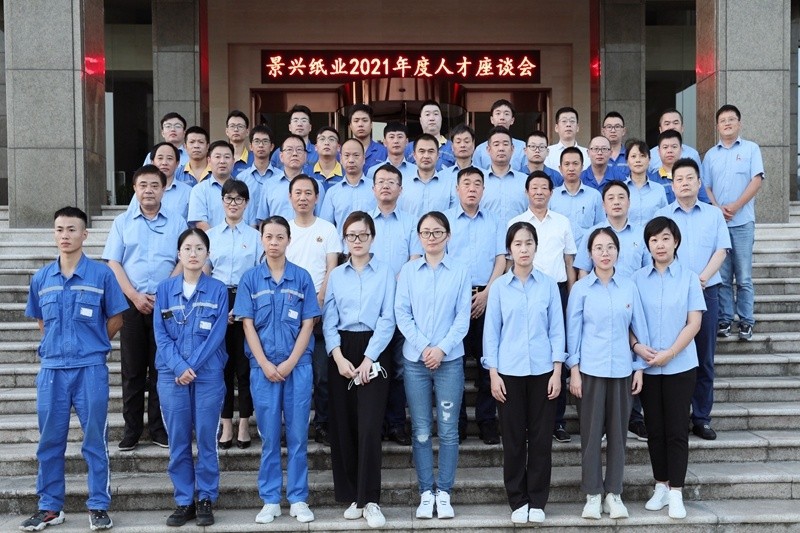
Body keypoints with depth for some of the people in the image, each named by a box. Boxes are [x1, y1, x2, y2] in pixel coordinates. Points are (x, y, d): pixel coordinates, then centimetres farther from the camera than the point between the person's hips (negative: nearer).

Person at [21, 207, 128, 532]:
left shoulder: (102, 274, -4)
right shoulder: (41, 279, 7)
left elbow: (116, 319, 4)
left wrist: (92, 345, 7)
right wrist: (58, 345, 11)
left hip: (90, 369, -3)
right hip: (51, 369, 3)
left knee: (95, 440, 4)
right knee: (49, 441, 9)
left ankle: (99, 506, 14)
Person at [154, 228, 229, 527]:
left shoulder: (218, 290, 2)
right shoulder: (164, 289, 6)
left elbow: (217, 335, -5)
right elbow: (160, 335, 1)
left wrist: (192, 367, -13)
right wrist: (179, 367, -12)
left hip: (208, 374, -1)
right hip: (172, 374, 1)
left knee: (206, 439, 3)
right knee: (178, 441, 5)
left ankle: (206, 499, 15)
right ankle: (184, 501, 15)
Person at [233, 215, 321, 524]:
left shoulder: (302, 278, 3)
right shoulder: (250, 279, 3)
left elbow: (307, 325, 1)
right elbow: (248, 324, 0)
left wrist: (290, 363, -9)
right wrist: (265, 365, -9)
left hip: (298, 366, 0)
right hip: (263, 367, 0)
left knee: (298, 434, 4)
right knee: (269, 435, 6)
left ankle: (298, 499, 13)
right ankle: (270, 500, 15)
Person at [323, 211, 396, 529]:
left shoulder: (385, 273, 3)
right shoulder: (336, 275, 11)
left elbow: (387, 320, -4)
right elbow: (329, 321, 5)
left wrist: (368, 359, -12)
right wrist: (339, 357, -9)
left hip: (373, 351, -3)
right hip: (341, 352, 3)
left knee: (369, 426, -10)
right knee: (343, 426, 4)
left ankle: (370, 500, -4)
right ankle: (352, 496, 15)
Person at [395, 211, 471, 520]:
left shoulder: (460, 272, 4)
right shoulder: (408, 271, 6)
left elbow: (463, 317, -1)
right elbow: (402, 314, 0)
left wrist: (442, 348, -13)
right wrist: (423, 346, -11)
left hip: (450, 359, -1)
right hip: (415, 360, 1)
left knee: (448, 430, 2)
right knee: (421, 430, 4)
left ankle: (444, 493, 12)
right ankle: (426, 493, 13)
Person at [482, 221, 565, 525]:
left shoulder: (548, 285, 3)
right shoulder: (498, 287, 2)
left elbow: (557, 330, 3)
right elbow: (491, 332, 3)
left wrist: (557, 372, -3)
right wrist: (493, 374, -3)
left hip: (542, 371, 0)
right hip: (509, 372, 0)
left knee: (541, 438, 4)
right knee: (513, 439, 5)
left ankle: (537, 502, 17)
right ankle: (518, 501, 18)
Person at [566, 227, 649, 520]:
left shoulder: (629, 287, 4)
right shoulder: (580, 289, -1)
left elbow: (639, 329, 7)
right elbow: (573, 331, 0)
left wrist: (640, 367, 4)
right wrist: (574, 369, -5)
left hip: (622, 370, 2)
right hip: (591, 370, -2)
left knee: (618, 432, 7)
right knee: (591, 432, 2)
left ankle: (614, 493, 19)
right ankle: (593, 494, 13)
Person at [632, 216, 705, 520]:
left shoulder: (689, 278, -1)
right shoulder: (638, 279, 2)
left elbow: (694, 323, -5)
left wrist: (669, 353, -14)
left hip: (680, 366, -2)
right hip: (647, 367, 2)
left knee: (676, 430, 1)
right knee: (655, 429, 9)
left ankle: (675, 492, 9)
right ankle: (661, 486, 22)